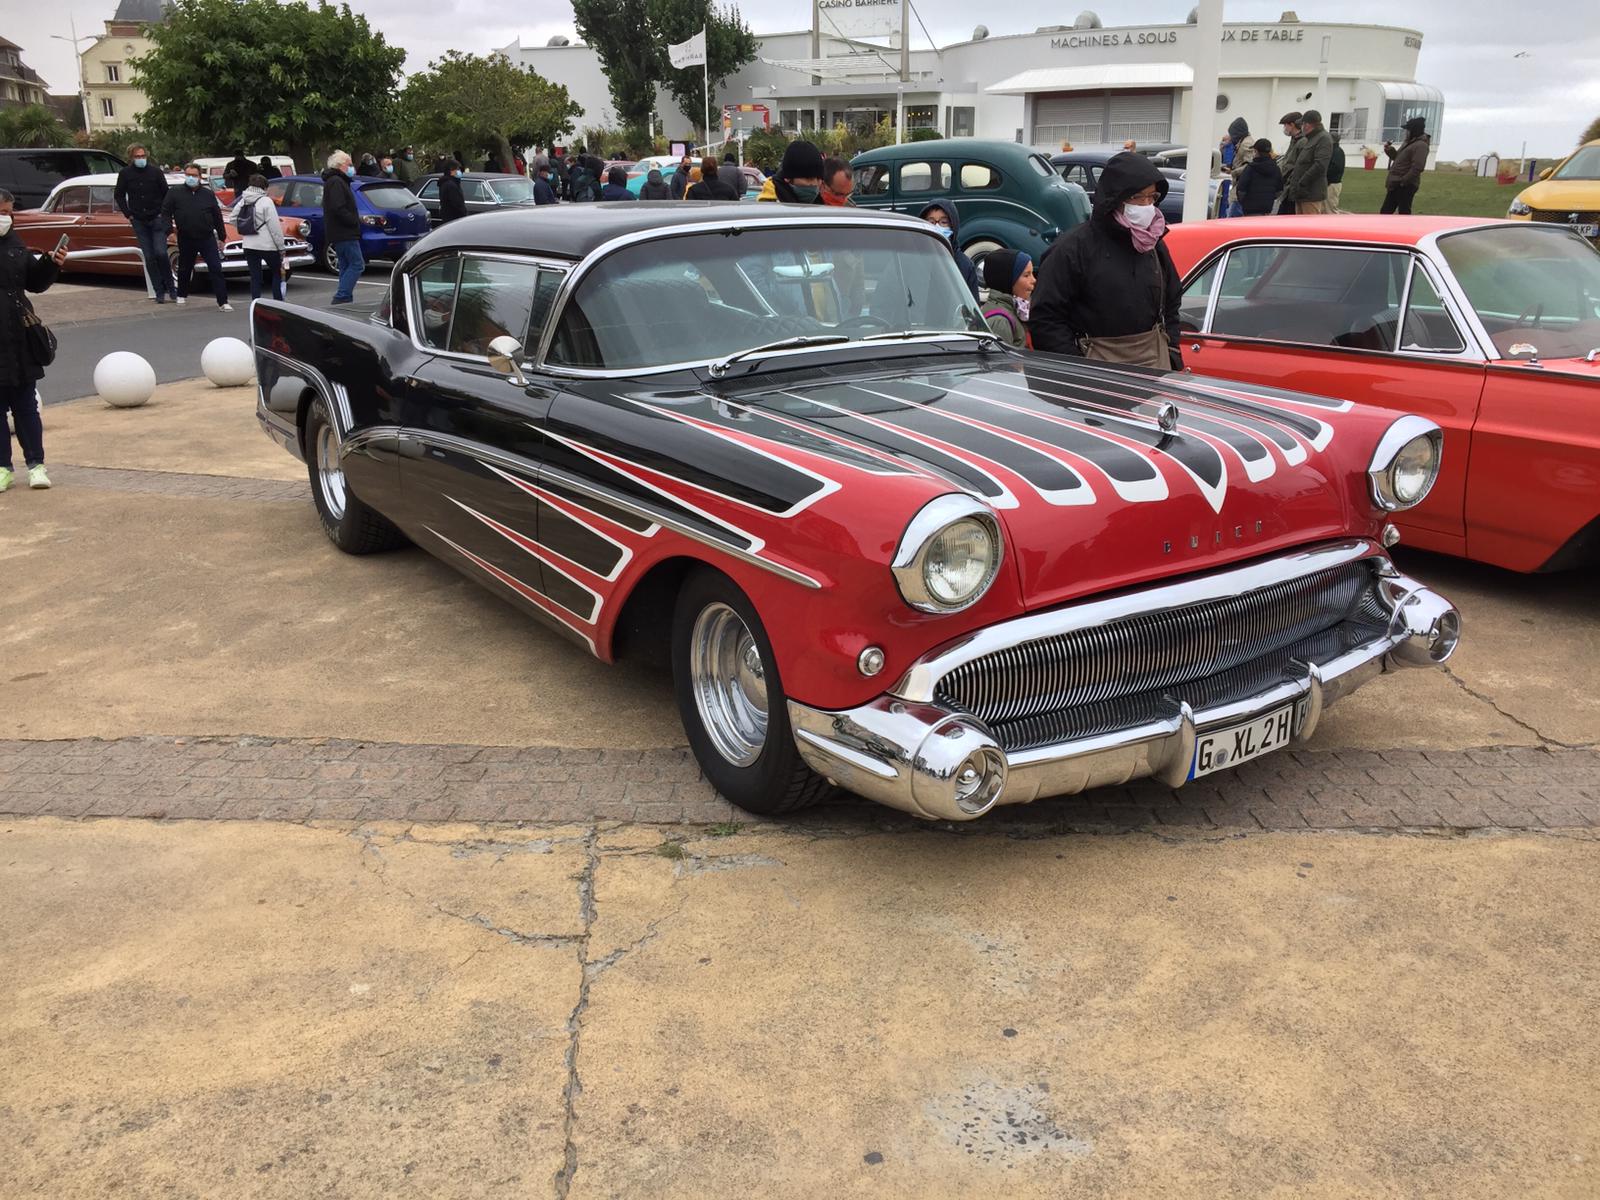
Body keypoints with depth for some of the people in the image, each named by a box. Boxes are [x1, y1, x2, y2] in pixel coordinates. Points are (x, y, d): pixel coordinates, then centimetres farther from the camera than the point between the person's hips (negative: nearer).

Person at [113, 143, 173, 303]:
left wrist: (164, 214, -2)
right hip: (139, 222, 2)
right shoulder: (125, 174, 1)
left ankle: (170, 286, 4)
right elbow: (118, 196, 10)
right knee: (149, 257, 1)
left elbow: (166, 194, 5)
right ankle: (159, 292, 6)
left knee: (160, 253, -14)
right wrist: (128, 215, 2)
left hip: (157, 219, -1)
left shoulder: (156, 172, -2)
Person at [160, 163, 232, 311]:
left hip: (207, 238, -1)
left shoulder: (208, 194, 6)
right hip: (186, 240, 1)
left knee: (216, 269, -10)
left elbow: (217, 216, 10)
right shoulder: (175, 193, 2)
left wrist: (222, 237, 9)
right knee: (184, 269, 16)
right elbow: (166, 213, 1)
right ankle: (182, 296, 37)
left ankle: (223, 302, -11)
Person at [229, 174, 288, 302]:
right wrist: (281, 247, -9)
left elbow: (232, 218, 16)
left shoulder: (243, 201, 7)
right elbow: (275, 227, -13)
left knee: (255, 277, 8)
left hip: (248, 246, 5)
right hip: (267, 246, -5)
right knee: (277, 272, 10)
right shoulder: (265, 201, -11)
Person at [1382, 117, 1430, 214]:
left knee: (1404, 213, -7)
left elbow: (1417, 168, -24)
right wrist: (1390, 150, 10)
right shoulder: (1408, 142, 17)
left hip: (1406, 186, -10)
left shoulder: (1420, 145, -15)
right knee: (1385, 211, 14)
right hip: (1396, 185, 10)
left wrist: (1403, 181, -23)